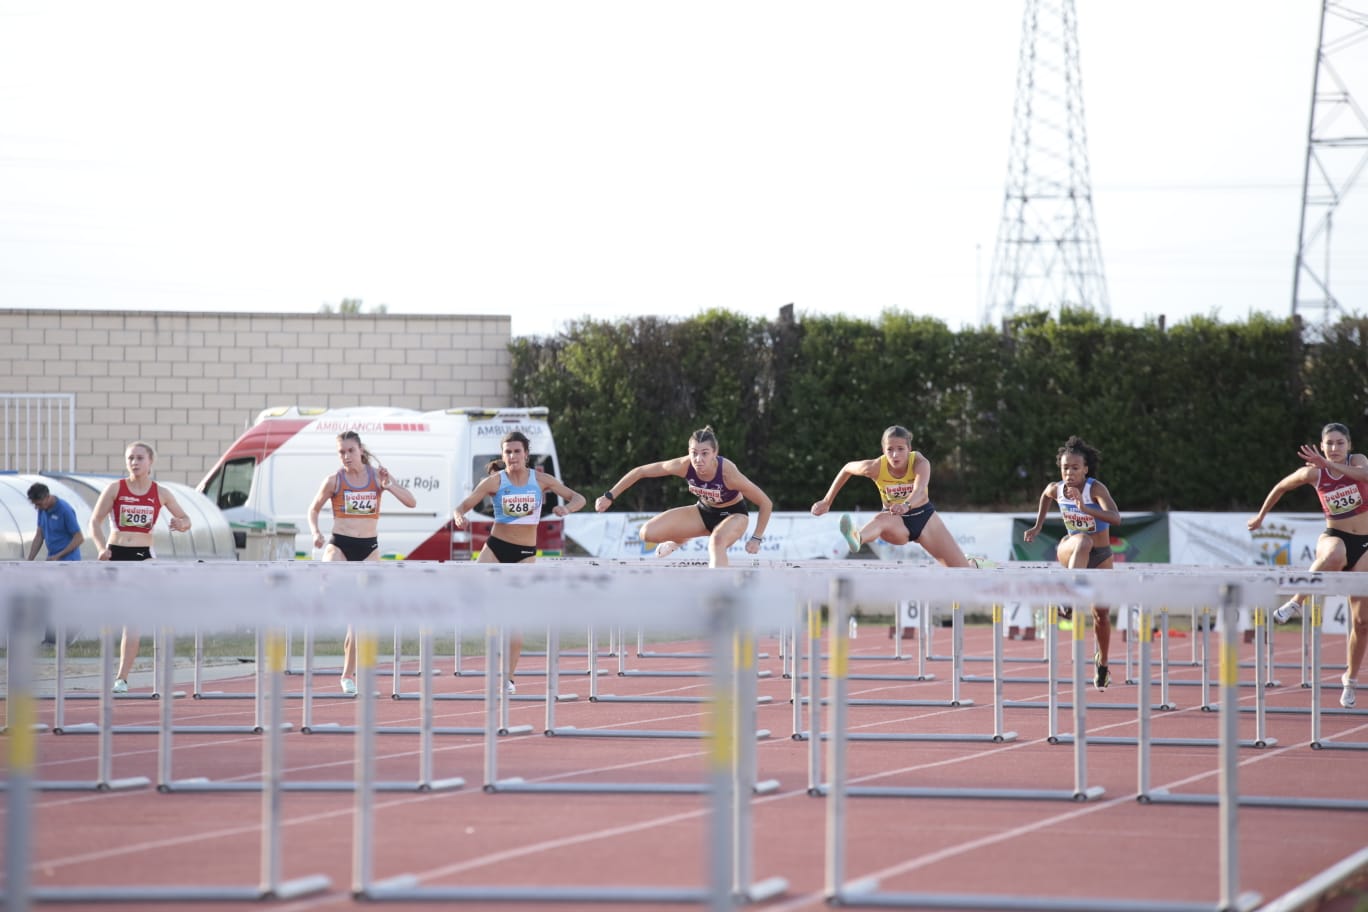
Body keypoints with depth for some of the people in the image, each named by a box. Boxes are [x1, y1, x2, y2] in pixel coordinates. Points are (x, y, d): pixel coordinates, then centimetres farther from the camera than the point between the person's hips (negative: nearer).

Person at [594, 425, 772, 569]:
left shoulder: (728, 472, -36)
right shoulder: (684, 465, -27)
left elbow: (766, 503, -25)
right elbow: (640, 471, -14)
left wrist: (757, 538, -23)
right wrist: (610, 496, -11)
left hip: (734, 514, -5)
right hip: (704, 511, 5)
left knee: (716, 542, -40)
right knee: (648, 533, -8)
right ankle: (680, 540, 28)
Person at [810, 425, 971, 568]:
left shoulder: (920, 463, -26)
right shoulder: (876, 467, -20)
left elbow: (920, 491, -46)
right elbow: (847, 469, 0)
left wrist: (906, 505, -68)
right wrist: (827, 502, 4)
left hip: (924, 517, 1)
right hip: (897, 522, -1)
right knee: (882, 519, -41)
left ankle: (971, 564, 35)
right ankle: (857, 539, -75)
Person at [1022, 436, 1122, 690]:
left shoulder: (1095, 489, -23)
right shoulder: (1056, 489, -11)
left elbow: (1116, 518, -40)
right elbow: (1045, 496, 16)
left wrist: (1085, 508, -52)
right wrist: (1037, 526, 15)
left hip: (1100, 555, -1)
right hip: (1070, 552, 1)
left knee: (1101, 613, 3)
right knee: (1083, 540, -38)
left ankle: (1102, 662, 29)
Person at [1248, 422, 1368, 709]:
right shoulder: (1314, 473, -4)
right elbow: (1281, 487, 13)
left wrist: (1328, 463, -38)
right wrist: (1261, 515, 22)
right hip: (1334, 536, -1)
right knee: (1334, 556, -43)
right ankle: (1296, 603, -32)